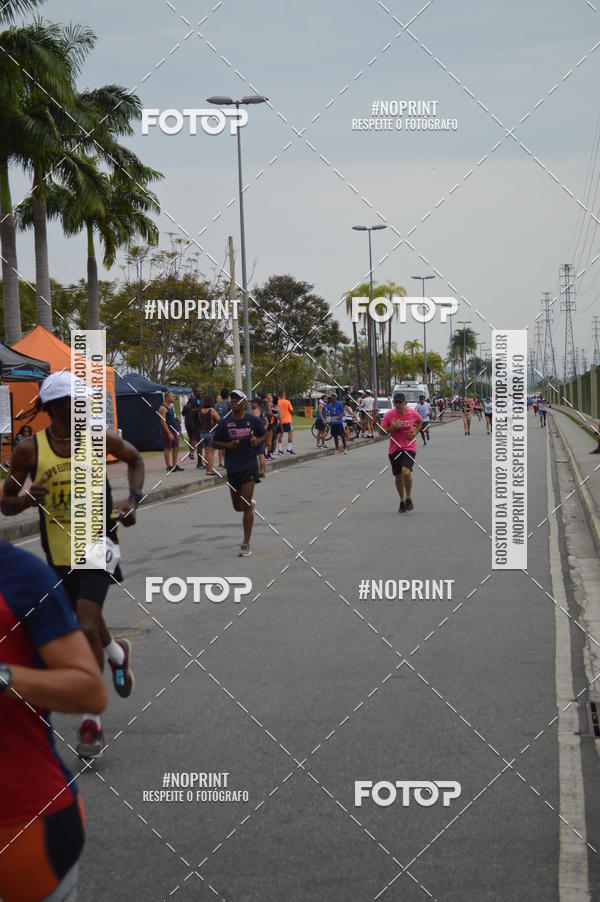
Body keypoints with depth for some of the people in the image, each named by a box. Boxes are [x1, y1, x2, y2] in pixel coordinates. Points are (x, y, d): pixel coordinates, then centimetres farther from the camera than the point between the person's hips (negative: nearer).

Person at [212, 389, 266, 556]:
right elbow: (215, 442, 6)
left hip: (249, 468, -3)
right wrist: (228, 445, -13)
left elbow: (263, 436, 12)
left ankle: (246, 544, -5)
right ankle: (251, 504, 52)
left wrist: (257, 441, -11)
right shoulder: (224, 423, -2)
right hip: (232, 469, 3)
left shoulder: (254, 421, -3)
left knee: (246, 506, -10)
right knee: (237, 506, 13)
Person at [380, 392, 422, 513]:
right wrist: (392, 428, -20)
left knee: (406, 472, -22)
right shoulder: (389, 415, -6)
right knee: (398, 476, 7)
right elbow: (381, 431, -2)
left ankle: (409, 498, -2)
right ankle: (402, 501, 28)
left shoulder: (413, 413, -5)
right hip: (394, 449, 2)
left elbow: (420, 422, 18)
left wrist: (415, 432, 1)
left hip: (409, 447, -2)